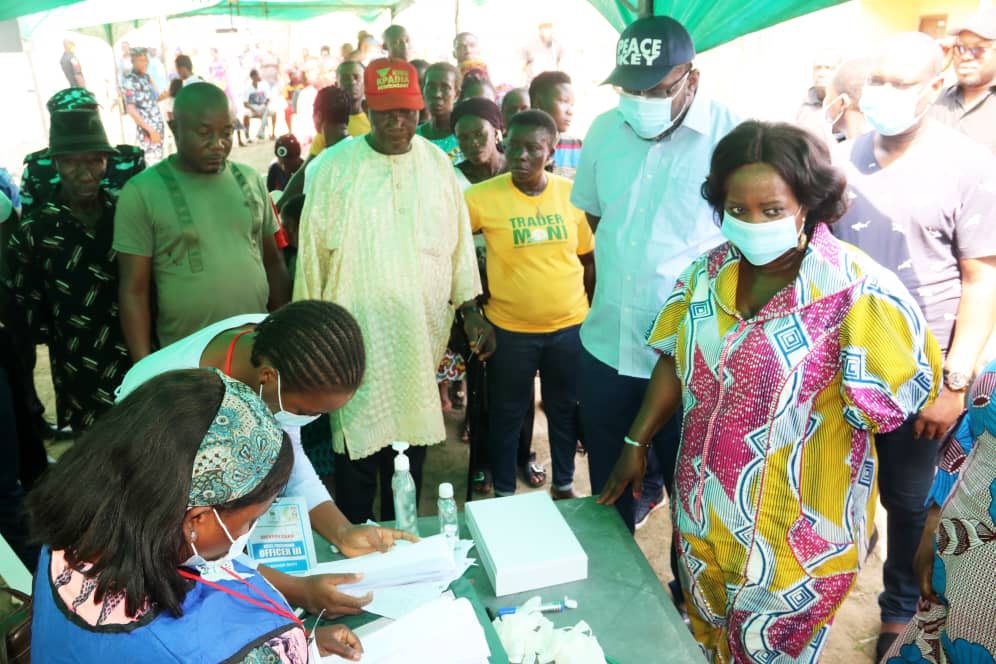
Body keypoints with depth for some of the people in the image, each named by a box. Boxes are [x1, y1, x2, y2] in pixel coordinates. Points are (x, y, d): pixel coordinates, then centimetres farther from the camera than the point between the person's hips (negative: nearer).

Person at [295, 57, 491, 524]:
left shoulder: (437, 163, 3)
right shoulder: (336, 168, -6)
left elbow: (460, 243, 8)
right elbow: (312, 253, -1)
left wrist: (471, 311, 6)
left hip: (421, 336, 3)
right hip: (356, 335, -3)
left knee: (411, 441, 15)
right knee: (357, 444, 5)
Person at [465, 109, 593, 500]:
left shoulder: (572, 194, -4)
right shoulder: (483, 196, -12)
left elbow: (589, 260, 6)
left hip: (570, 326, 2)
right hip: (510, 329, -2)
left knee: (565, 409, 18)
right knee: (507, 413, 13)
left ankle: (564, 483, 40)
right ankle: (504, 491, 34)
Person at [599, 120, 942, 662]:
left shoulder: (858, 291, -21)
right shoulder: (708, 272, -4)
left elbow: (907, 391, -12)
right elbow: (675, 361, 4)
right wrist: (636, 443, 5)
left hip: (796, 533, -4)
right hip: (703, 511, 5)